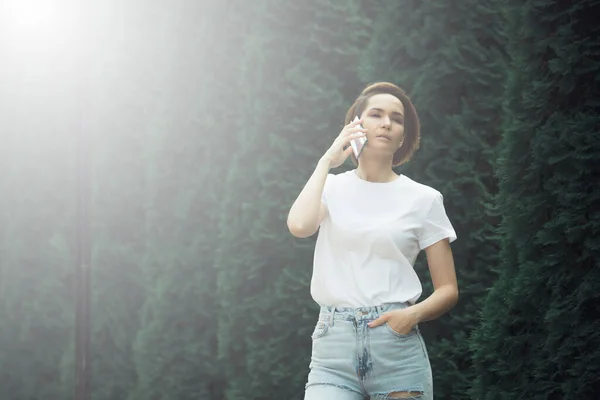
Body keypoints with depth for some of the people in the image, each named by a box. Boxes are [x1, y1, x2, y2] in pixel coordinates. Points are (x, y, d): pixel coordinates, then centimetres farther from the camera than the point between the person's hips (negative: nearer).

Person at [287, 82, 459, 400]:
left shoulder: (423, 199, 8)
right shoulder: (332, 187, 11)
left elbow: (447, 289, 8)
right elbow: (299, 226, -12)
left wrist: (414, 314, -13)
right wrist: (327, 161, -1)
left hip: (396, 345, 0)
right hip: (333, 342, 0)